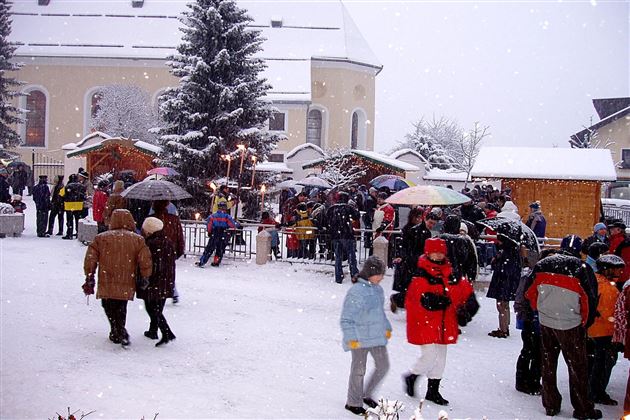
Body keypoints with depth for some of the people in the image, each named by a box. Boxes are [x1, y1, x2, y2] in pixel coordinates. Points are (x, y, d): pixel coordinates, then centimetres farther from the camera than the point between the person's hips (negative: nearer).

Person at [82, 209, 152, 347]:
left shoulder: (100, 238, 3)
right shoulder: (138, 240, -1)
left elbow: (90, 259, 4)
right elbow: (145, 262, -6)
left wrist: (89, 279, 13)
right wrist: (145, 279, 5)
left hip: (106, 285, 0)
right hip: (126, 286, 1)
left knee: (110, 309, 12)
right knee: (120, 309, 18)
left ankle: (117, 332, -3)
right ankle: (120, 333, 16)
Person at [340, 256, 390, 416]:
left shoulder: (378, 289, 6)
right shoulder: (356, 291, -17)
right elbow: (346, 318, -15)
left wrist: (387, 328, 19)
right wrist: (351, 337, -18)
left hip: (377, 336, 8)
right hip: (360, 338, -7)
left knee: (383, 365, 12)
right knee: (359, 370, 4)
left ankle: (367, 394, 32)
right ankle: (353, 403, 22)